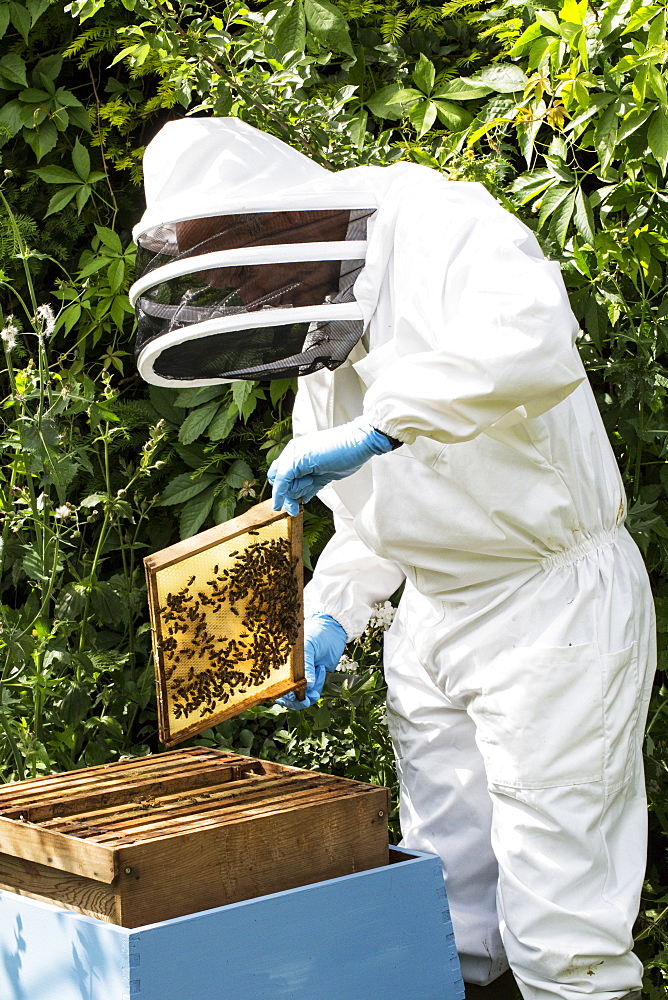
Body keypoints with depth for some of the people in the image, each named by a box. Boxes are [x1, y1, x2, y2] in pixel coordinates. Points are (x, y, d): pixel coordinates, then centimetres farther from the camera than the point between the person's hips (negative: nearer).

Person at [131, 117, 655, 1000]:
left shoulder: (442, 225, -14)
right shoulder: (319, 335, 13)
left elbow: (536, 343, -36)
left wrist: (377, 428, -33)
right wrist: (332, 615, 5)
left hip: (554, 601, -8)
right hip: (435, 614, 9)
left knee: (558, 921, -5)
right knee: (442, 899, 13)